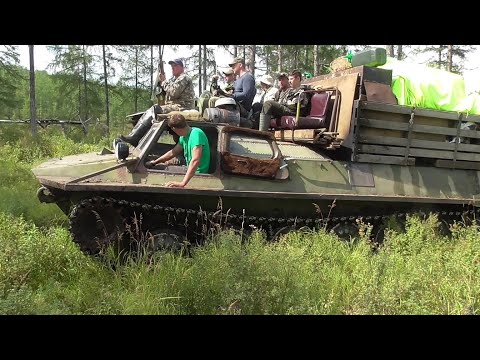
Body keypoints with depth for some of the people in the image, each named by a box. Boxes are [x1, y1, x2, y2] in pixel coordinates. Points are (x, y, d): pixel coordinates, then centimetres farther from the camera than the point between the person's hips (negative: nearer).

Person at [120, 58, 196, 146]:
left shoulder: (184, 78, -3)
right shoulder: (175, 79, 28)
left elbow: (173, 92, -18)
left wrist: (164, 81, -7)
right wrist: (161, 81, 8)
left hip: (181, 107, -10)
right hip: (173, 106, 10)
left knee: (154, 111, -23)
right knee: (149, 112, -4)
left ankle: (134, 138, -25)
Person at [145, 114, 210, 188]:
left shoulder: (196, 133, -26)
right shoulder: (183, 137, 3)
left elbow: (195, 160, -37)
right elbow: (173, 152, 19)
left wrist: (183, 183, -44)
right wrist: (154, 162, 19)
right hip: (191, 171, 8)